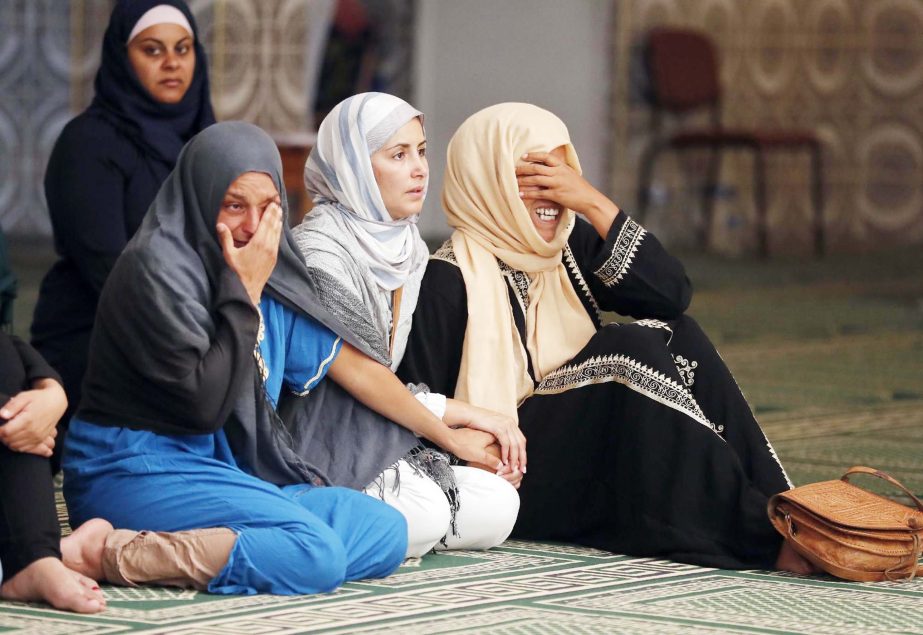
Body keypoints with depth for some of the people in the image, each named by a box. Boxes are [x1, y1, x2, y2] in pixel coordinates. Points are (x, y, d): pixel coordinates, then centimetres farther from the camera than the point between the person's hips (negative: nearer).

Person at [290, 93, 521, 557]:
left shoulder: (408, 249, 13)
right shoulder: (317, 253, -15)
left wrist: (467, 432, -1)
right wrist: (468, 415, -9)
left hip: (381, 445, 9)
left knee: (498, 504, -9)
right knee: (424, 511, -30)